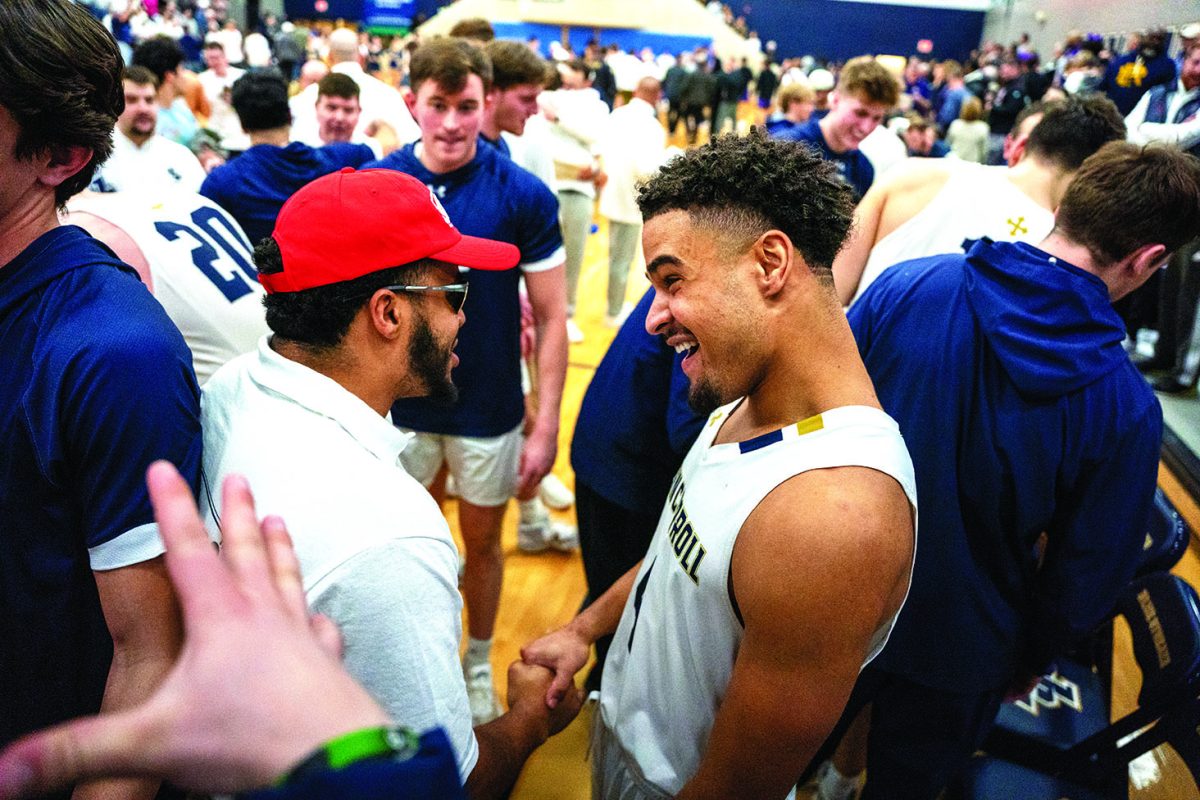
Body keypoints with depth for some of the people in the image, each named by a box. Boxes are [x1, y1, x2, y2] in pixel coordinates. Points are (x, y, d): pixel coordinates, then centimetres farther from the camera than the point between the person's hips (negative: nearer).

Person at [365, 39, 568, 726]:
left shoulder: (524, 196, -14)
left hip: (489, 408, -2)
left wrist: (546, 426, -13)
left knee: (482, 540, 16)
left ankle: (478, 662, 40)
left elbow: (551, 317, -11)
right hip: (399, 403, 2)